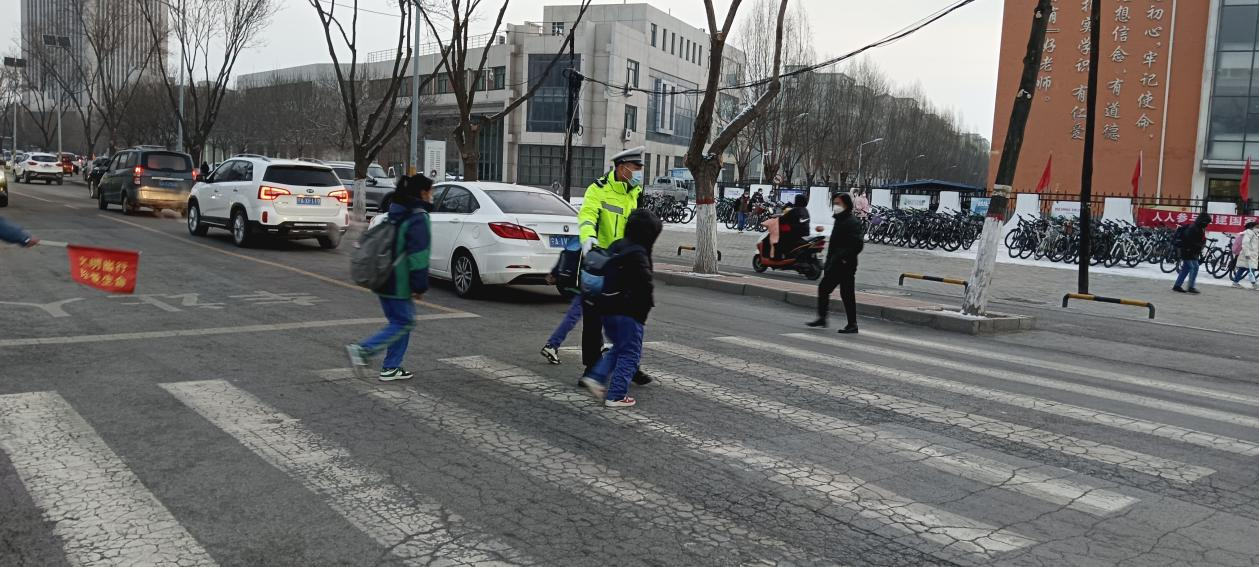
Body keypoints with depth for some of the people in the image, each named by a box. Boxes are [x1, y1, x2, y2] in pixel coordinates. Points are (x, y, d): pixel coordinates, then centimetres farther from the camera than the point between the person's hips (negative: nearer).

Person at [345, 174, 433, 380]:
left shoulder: (395, 214, 14)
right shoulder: (418, 218, -15)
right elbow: (418, 256, -20)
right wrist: (420, 287, -17)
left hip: (384, 279, 9)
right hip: (400, 283, -9)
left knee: (399, 321, 15)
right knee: (404, 323, -1)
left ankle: (391, 368, 16)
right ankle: (363, 350, -10)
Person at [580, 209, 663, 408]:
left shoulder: (616, 246, 10)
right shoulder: (638, 255, -16)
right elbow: (645, 285, -19)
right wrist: (647, 304, -3)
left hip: (608, 309, 8)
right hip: (628, 311, -8)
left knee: (618, 348, 23)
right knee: (629, 354, 2)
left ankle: (596, 376, 12)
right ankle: (616, 396, 2)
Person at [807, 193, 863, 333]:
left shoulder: (852, 222, -15)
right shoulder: (839, 220, 15)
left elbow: (858, 244, -23)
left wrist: (844, 258, -22)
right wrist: (828, 262, 16)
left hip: (845, 266, -10)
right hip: (835, 265, 10)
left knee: (847, 294, -4)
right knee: (823, 288, 13)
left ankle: (852, 325, 4)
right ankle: (822, 317, 24)